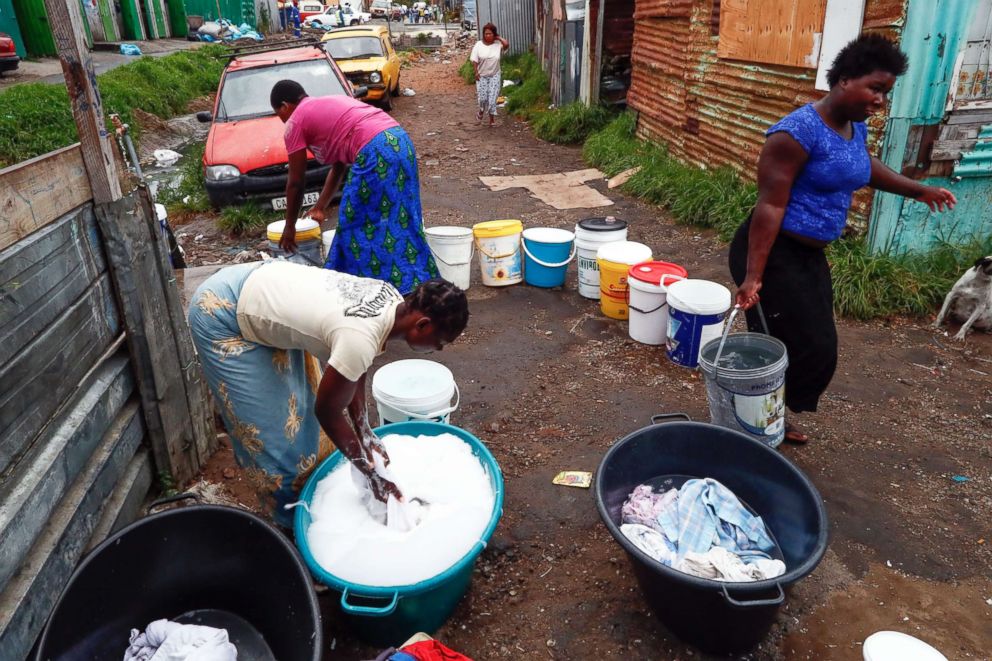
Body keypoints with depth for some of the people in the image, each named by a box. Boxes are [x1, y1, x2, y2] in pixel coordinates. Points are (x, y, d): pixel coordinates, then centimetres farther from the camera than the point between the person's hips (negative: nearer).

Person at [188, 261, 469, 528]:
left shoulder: (393, 300, -11)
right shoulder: (361, 339, -36)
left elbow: (352, 368, 2)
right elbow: (327, 412, -21)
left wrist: (364, 433, -1)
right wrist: (372, 475, -12)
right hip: (220, 311, -8)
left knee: (303, 398, 17)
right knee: (266, 426, 2)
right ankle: (293, 521, 22)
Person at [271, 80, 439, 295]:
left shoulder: (296, 121, 8)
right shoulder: (330, 104, 31)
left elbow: (296, 183, 11)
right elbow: (338, 166, 32)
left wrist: (290, 227, 22)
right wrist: (319, 208, 37)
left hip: (375, 153, -9)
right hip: (399, 141, 9)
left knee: (358, 224, 6)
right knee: (400, 221, 15)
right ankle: (414, 284, 23)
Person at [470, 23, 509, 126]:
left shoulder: (498, 44, -6)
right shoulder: (478, 45, -5)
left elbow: (507, 44, -26)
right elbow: (474, 60, -4)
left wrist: (498, 37, -12)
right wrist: (476, 72, -11)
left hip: (495, 75, 0)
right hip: (482, 75, 0)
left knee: (492, 97, -2)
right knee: (482, 97, 0)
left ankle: (492, 117, 12)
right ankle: (481, 112, 30)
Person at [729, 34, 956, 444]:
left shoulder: (855, 127, 8)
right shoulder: (799, 130, -21)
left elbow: (864, 167, 31)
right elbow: (770, 206, -25)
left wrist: (920, 191, 29)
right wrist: (753, 276, -29)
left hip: (810, 255, 10)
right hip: (775, 253, -9)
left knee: (815, 346, 15)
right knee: (811, 350, -6)